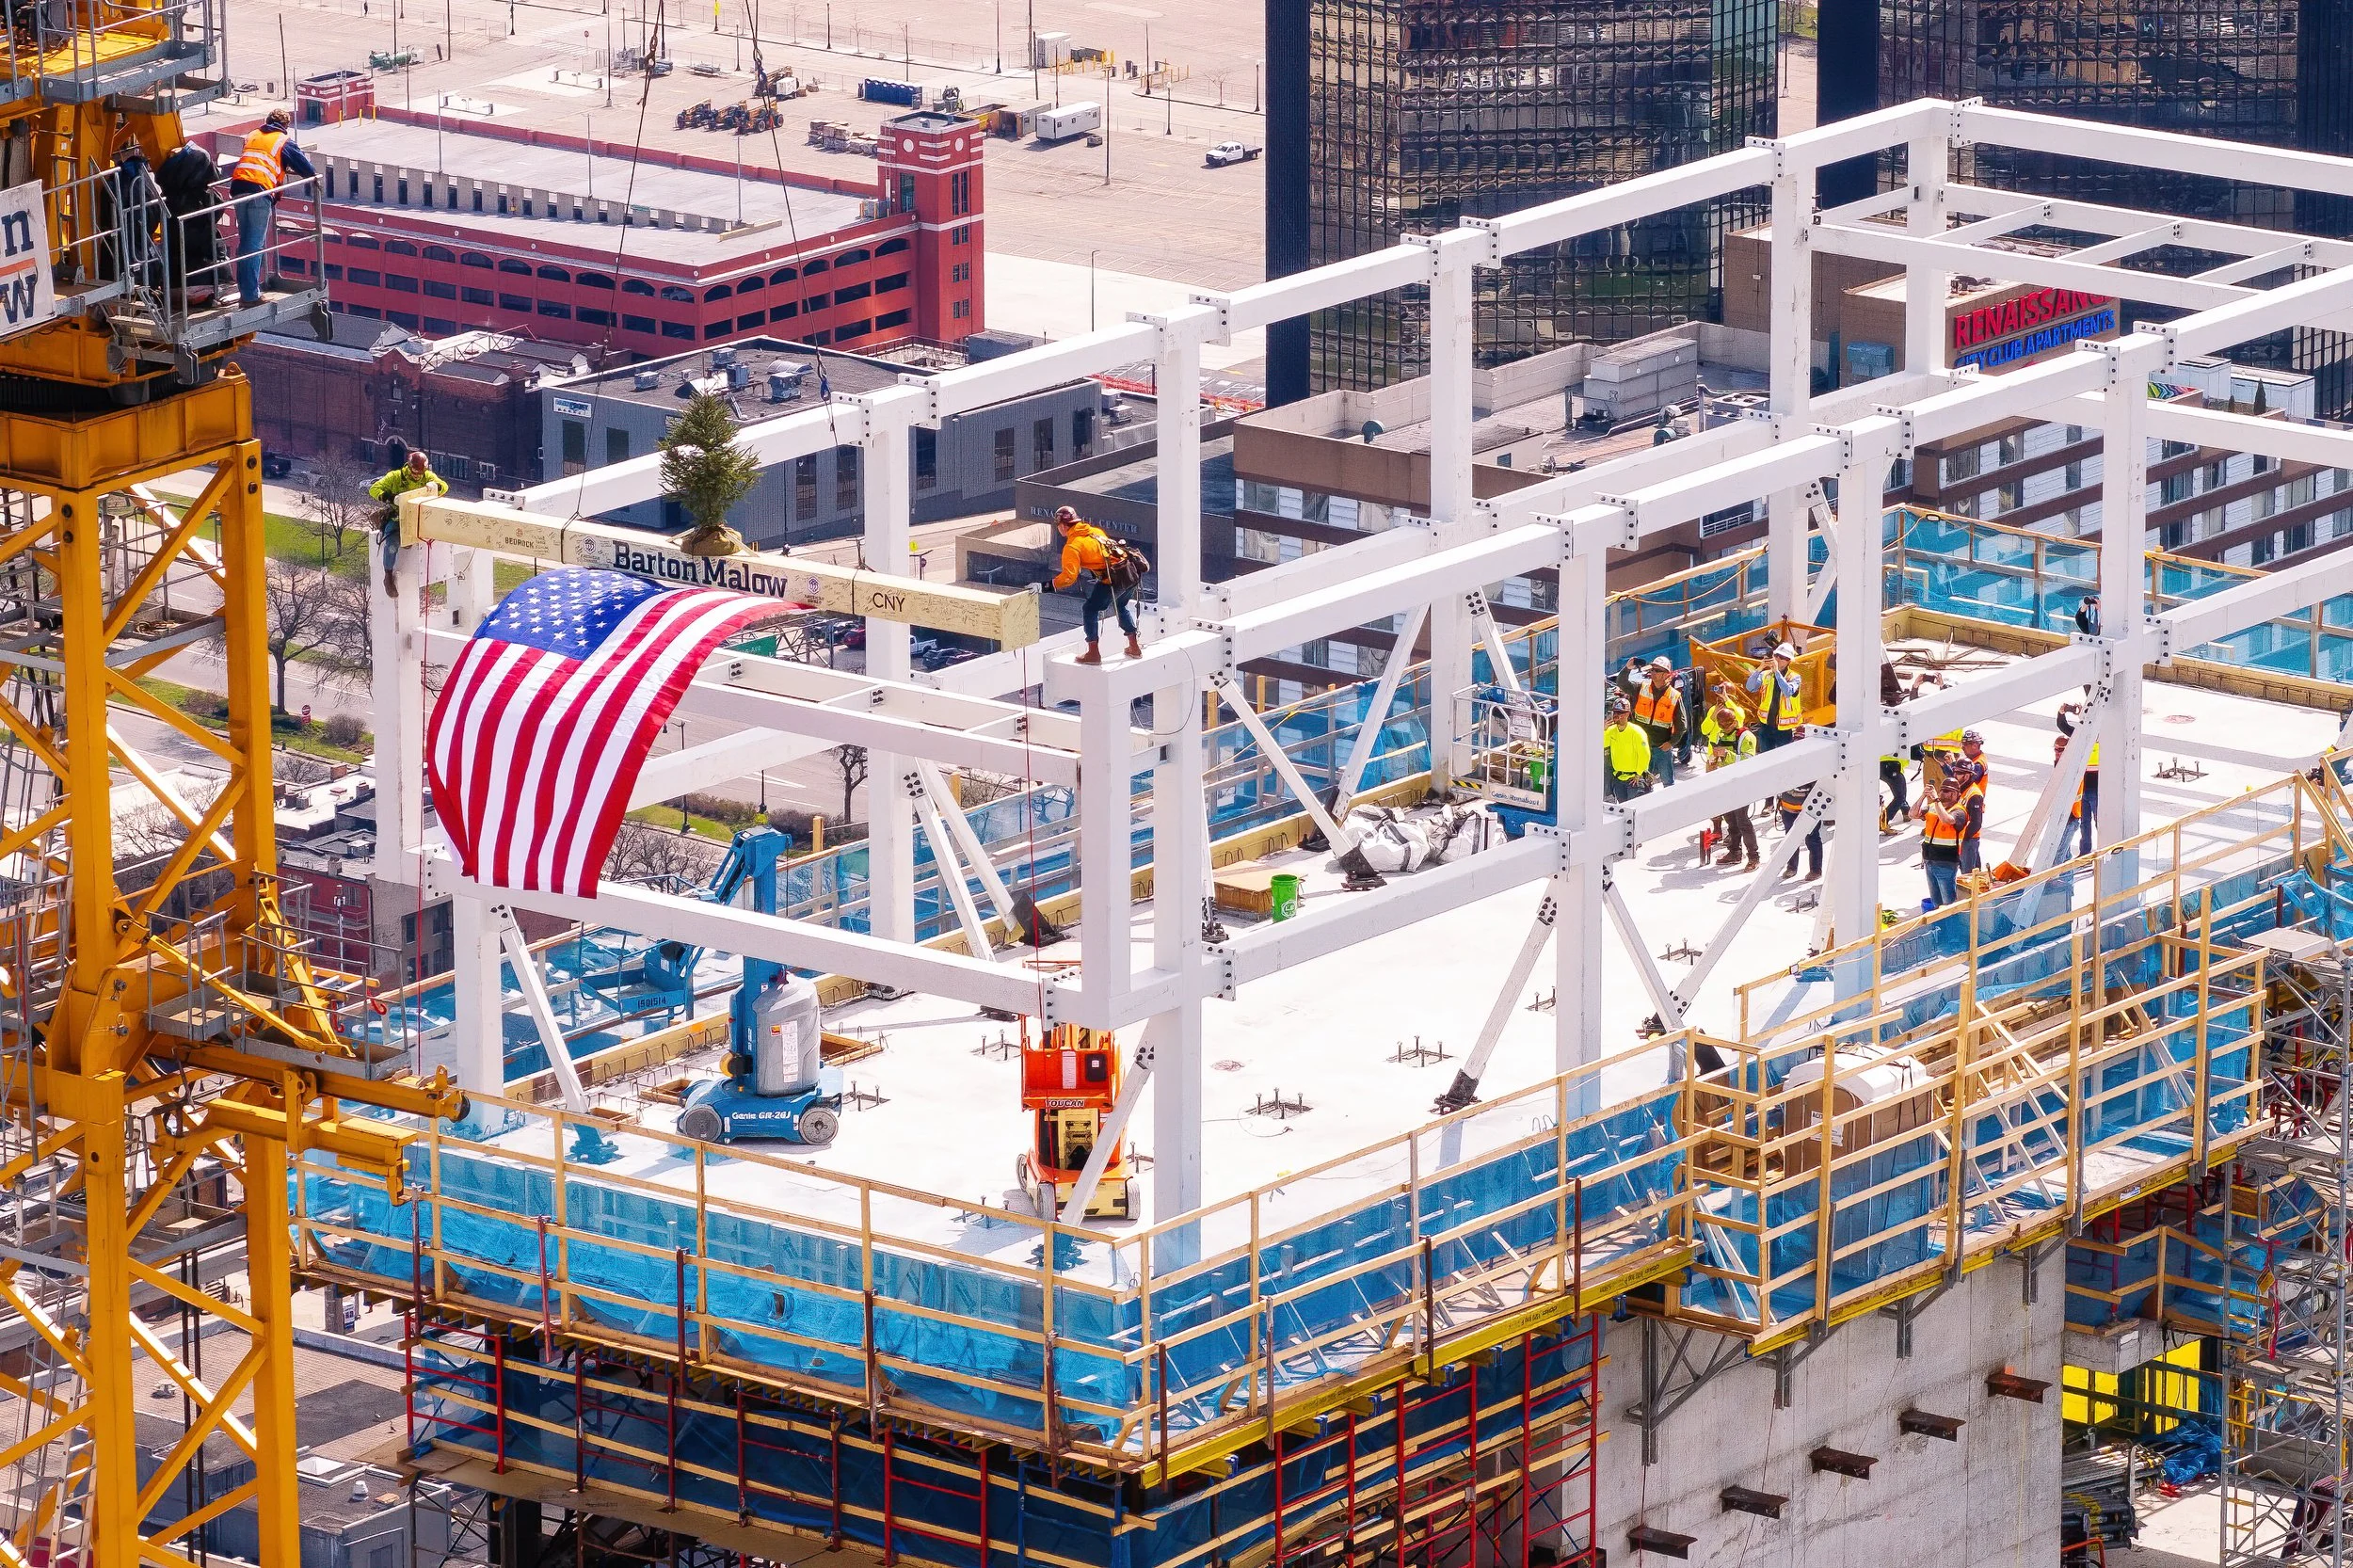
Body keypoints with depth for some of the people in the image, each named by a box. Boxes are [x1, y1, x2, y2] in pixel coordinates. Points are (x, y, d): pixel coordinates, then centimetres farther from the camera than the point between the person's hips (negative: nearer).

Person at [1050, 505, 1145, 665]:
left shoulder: (1072, 546, -5)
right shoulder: (1096, 531, 18)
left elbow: (1069, 576, -14)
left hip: (1115, 578, -8)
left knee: (1091, 609, 7)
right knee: (1121, 606, 31)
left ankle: (1093, 653, 7)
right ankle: (1134, 648, 37)